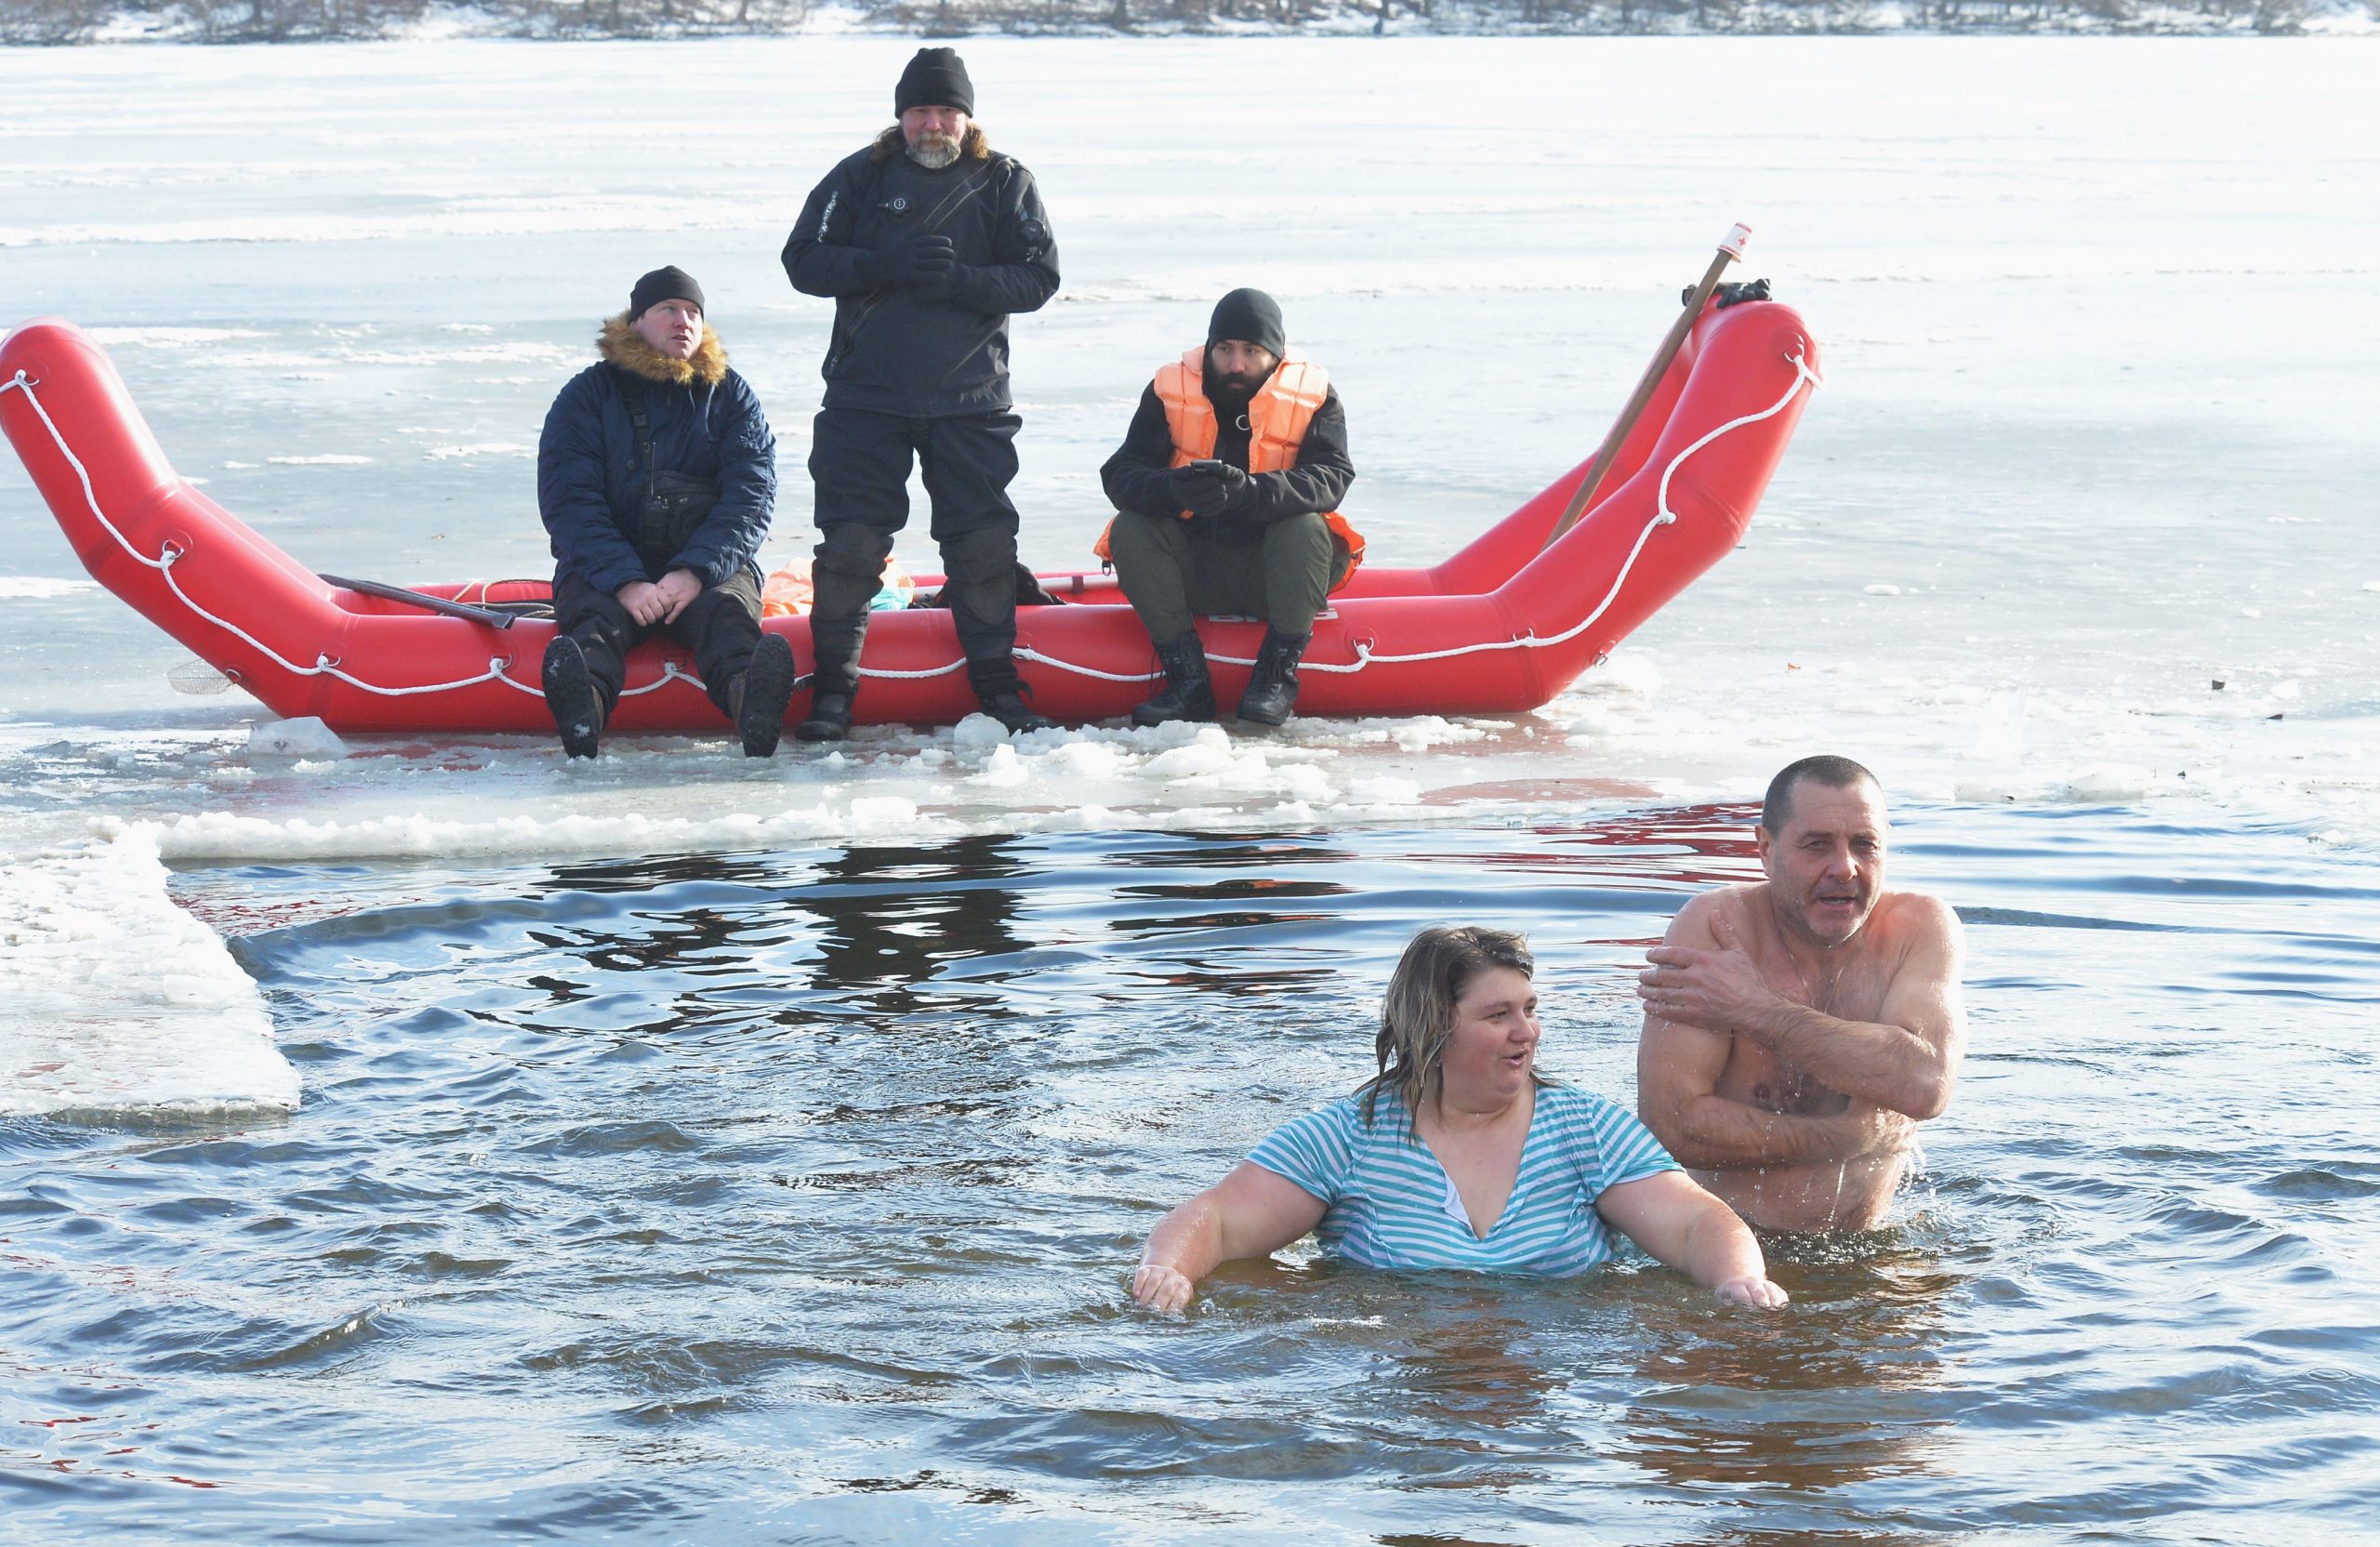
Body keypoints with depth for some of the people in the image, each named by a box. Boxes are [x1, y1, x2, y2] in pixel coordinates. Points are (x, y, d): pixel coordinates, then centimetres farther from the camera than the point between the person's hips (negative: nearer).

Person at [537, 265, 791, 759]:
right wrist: (625, 581, -23)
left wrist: (695, 571, -20)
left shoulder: (731, 396, 11)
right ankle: (583, 712, -67)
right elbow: (568, 502, -5)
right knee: (595, 611, -33)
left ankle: (749, 698, -66)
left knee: (727, 608, -32)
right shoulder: (587, 396, 6)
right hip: (609, 564, -1)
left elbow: (752, 495, -2)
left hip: (708, 565, 1)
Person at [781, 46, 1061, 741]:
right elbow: (804, 260, -2)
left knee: (983, 544, 3)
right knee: (850, 542, -3)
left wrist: (959, 280, -20)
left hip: (971, 400, 0)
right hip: (865, 394, 0)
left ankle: (997, 684, 15)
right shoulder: (859, 177, 2)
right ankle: (833, 688, 7)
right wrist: (887, 265, -18)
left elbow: (1038, 278, -3)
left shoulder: (1005, 183, 2)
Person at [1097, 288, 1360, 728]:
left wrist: (1249, 489, -42)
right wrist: (1173, 490, -38)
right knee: (1130, 528, -22)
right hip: (1194, 572, 2)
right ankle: (1188, 680, -20)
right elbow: (1120, 474, -13)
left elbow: (1331, 478, -22)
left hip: (1277, 573, -2)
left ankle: (1277, 676, -18)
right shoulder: (1172, 391, -3)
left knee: (1306, 527, -31)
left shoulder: (1313, 396, -6)